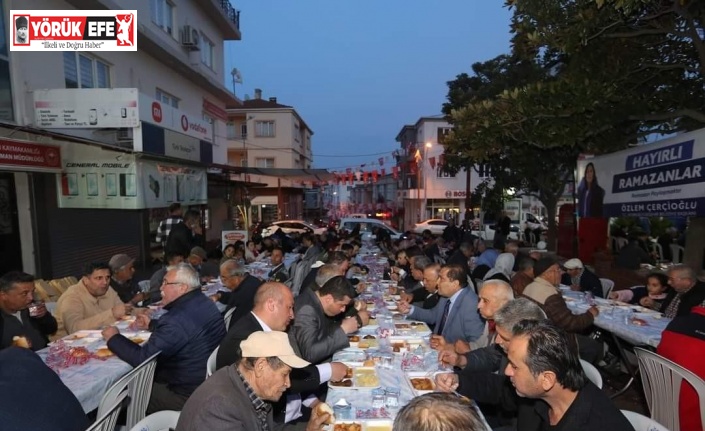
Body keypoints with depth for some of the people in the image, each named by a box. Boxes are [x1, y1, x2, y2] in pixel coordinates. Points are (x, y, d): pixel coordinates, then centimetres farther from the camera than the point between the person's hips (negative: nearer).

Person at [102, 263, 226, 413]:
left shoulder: (178, 318, -29)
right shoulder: (203, 303, 1)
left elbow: (142, 358, -20)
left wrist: (114, 338, -5)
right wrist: (151, 324, 23)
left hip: (188, 395, -9)